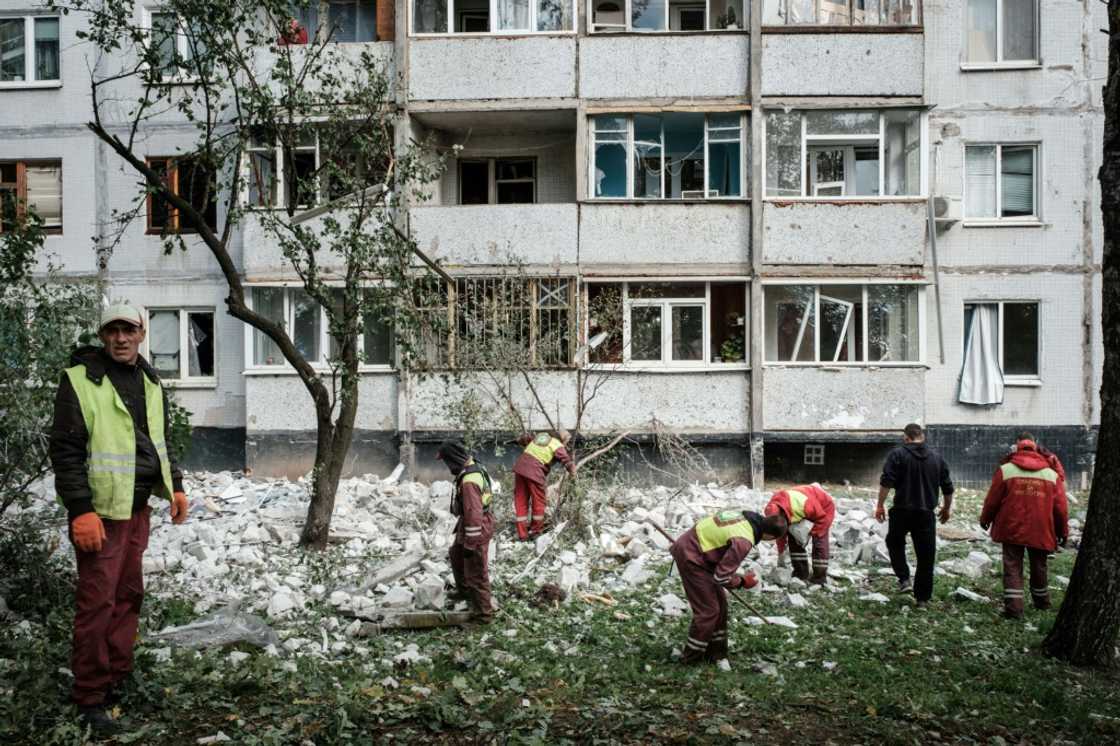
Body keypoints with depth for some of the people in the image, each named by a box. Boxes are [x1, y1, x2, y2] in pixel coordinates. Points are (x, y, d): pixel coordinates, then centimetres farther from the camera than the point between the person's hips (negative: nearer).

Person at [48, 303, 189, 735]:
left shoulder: (150, 381, 11)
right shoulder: (80, 380, -10)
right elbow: (65, 451, -13)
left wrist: (175, 487, 13)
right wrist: (80, 510, -19)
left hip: (138, 506, 7)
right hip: (100, 509, -7)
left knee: (129, 594, 13)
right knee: (98, 602, -4)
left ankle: (118, 677, 27)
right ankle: (89, 698, 8)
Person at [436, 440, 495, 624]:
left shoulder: (468, 482, -32)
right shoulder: (472, 466, 0)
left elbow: (474, 515, -30)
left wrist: (470, 544, -22)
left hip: (476, 529, -10)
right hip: (468, 523, 10)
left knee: (476, 574, 3)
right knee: (456, 554, 31)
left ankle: (483, 614, 17)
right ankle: (464, 590, 51)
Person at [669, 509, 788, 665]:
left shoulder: (747, 516, -4)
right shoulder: (743, 541, -28)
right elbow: (722, 576, -22)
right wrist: (742, 582, -4)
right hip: (690, 557, -9)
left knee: (720, 604, 15)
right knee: (708, 610, -4)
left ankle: (716, 652, 26)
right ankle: (692, 658, 10)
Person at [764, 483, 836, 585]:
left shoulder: (804, 504, -45)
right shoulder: (774, 509, -23)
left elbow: (822, 518, -28)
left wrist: (809, 533, -26)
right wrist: (781, 551, -5)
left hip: (824, 508, -7)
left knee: (819, 541, -17)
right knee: (793, 540, -1)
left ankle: (820, 577, -9)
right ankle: (800, 574, 7)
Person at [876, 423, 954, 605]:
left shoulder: (897, 454, -5)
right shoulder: (936, 457, 7)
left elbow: (886, 482, -13)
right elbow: (947, 487, 12)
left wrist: (880, 505, -7)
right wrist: (947, 508, 26)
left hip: (902, 510, -2)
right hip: (926, 513, 3)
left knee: (895, 542, 21)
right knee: (926, 554, 8)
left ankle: (904, 579, 8)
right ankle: (923, 597, 13)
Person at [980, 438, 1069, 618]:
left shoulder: (1005, 470, -3)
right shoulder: (1052, 474, 3)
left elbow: (992, 500, 0)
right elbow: (1061, 507, 4)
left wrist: (985, 519, 16)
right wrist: (1063, 531, 16)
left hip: (1011, 529, -2)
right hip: (1041, 532, 2)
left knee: (1012, 567, 1)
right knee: (1039, 567, 20)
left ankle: (1013, 608, -8)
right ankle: (1042, 601, 36)